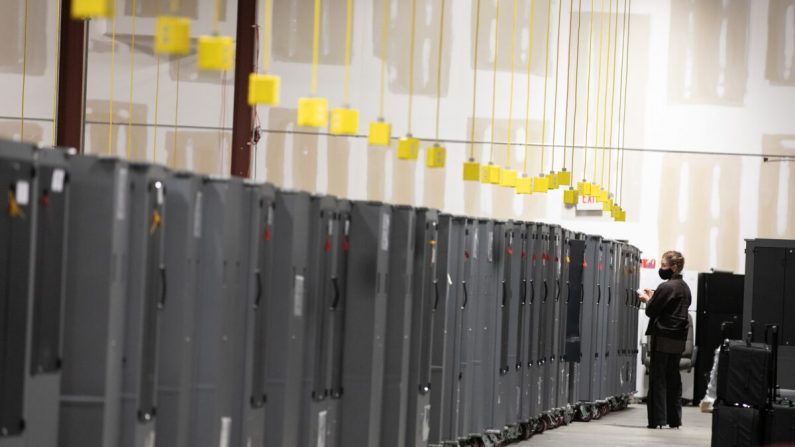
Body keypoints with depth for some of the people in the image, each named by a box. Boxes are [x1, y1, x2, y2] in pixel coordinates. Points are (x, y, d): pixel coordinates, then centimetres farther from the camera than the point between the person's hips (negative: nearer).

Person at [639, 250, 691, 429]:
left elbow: (651, 311, -12)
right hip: (679, 340, 8)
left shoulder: (666, 287, -15)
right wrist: (653, 298, 14)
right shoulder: (685, 288, 12)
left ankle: (658, 419, -4)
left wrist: (647, 299, 8)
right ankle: (674, 419, 13)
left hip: (663, 339, -8)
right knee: (673, 380, 12)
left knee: (658, 379, -3)